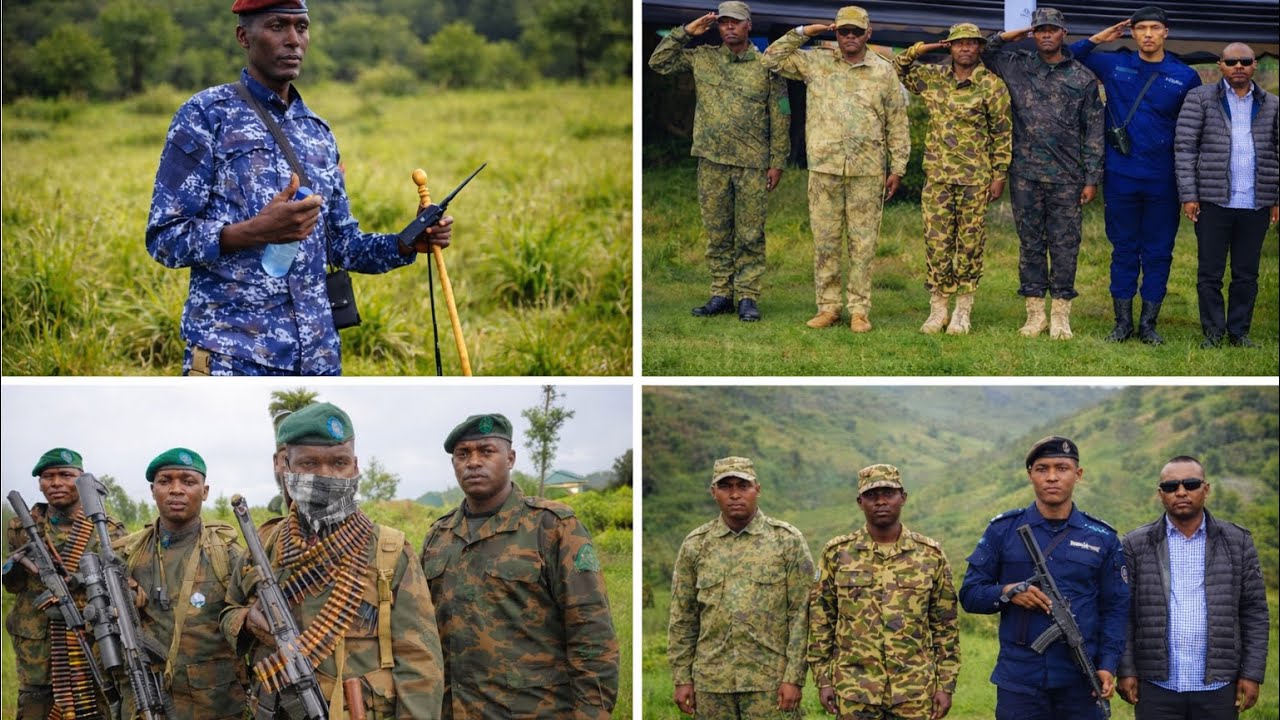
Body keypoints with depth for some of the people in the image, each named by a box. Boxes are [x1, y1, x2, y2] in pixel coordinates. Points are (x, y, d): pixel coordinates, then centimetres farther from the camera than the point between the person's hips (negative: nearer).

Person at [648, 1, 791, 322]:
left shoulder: (766, 67, 1)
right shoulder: (702, 58, 9)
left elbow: (780, 118, 2)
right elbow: (658, 62, 8)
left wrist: (777, 162, -2)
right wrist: (686, 32, 1)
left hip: (752, 163, -2)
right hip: (711, 162, 3)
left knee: (750, 235, 0)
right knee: (717, 233, 7)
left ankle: (748, 298, 5)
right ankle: (721, 294, 15)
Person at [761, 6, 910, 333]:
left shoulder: (883, 71, 6)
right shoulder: (816, 62, 9)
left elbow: (897, 123, 9)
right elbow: (772, 59, 9)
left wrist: (897, 168, 5)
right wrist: (803, 33, 2)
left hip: (867, 170, -1)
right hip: (824, 167, 1)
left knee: (863, 242, 1)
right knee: (825, 240, 4)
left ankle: (860, 309, 7)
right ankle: (828, 306, 12)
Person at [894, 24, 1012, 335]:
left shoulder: (992, 85, -3)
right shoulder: (933, 78, 8)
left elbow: (1002, 133, -2)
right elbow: (898, 70, 18)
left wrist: (999, 175, -6)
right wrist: (922, 48, 4)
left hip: (975, 179, -3)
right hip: (937, 176, 3)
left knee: (970, 244, 3)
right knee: (936, 243, 3)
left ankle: (962, 312, 10)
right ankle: (937, 309, 11)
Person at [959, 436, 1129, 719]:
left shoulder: (1102, 538, 7)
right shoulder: (1003, 530, 5)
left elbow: (1115, 608, 6)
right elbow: (970, 594, 6)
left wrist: (1108, 666, -6)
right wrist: (1007, 593, -14)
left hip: (1081, 684, 1)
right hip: (1019, 681, -1)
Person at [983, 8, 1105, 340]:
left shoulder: (1083, 77, 4)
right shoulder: (1017, 65, 8)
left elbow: (1093, 132, 4)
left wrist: (1092, 179, -1)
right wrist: (1004, 37, 2)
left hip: (1067, 177, -1)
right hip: (1025, 175, 2)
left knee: (1065, 245, 1)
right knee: (1030, 244, 6)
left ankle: (1060, 315, 8)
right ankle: (1035, 314, 12)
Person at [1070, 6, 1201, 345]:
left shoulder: (1185, 77, 2)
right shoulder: (1114, 64, 4)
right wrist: (1099, 38, -1)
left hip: (1163, 180, 0)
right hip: (1121, 176, 0)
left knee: (1158, 252, 5)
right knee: (1124, 250, 7)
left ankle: (1148, 323, 13)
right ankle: (1123, 322, 14)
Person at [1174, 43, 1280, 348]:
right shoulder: (1200, 99, 4)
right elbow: (1184, 147, 0)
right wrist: (1188, 195, -7)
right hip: (1214, 201, -2)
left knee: (1247, 274, 7)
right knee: (1210, 272, 2)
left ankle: (1239, 332, 16)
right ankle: (1213, 333, 10)